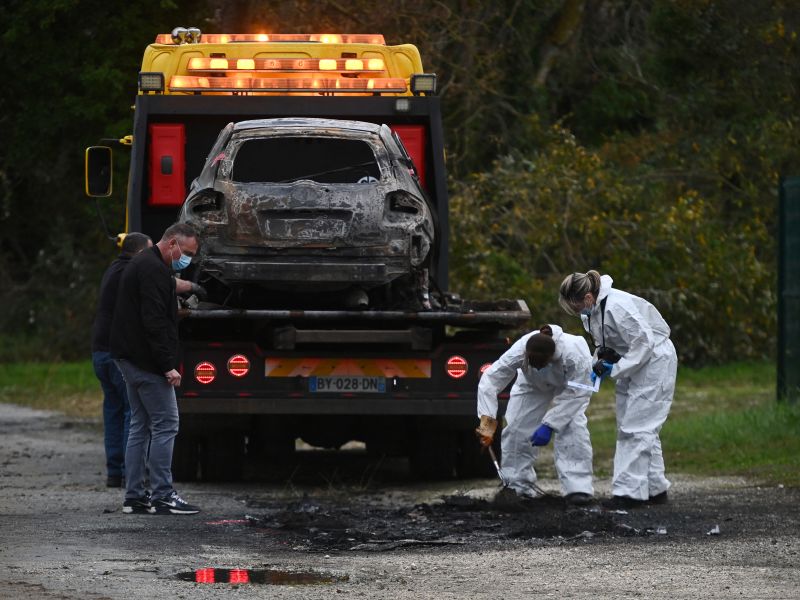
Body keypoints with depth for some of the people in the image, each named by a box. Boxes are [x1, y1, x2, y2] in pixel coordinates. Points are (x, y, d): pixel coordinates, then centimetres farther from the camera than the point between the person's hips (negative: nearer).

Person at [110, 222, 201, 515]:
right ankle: (162, 496, -9)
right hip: (146, 361, -11)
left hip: (129, 359, 11)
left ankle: (134, 496, 12)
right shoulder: (154, 270, -16)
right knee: (166, 425, -8)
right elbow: (155, 322, -22)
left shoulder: (141, 264, 19)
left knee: (140, 426, 12)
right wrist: (168, 366, -22)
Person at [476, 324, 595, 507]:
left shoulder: (574, 354, -43)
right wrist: (487, 421, -42)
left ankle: (578, 488, -16)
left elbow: (573, 396, -32)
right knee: (516, 428, -10)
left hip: (571, 382, -2)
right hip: (533, 385, 2)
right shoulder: (518, 352, -39)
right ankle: (518, 485, 6)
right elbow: (490, 380, -35)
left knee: (572, 429, -21)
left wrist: (549, 426, -36)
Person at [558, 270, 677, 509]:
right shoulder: (591, 309, 0)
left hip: (653, 361, -10)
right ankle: (655, 488, 17)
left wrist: (614, 370, -23)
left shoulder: (617, 307, -29)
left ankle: (630, 491, -13)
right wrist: (601, 360, -5)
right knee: (627, 426, 12)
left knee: (637, 427, -13)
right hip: (633, 362, 10)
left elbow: (644, 342, -27)